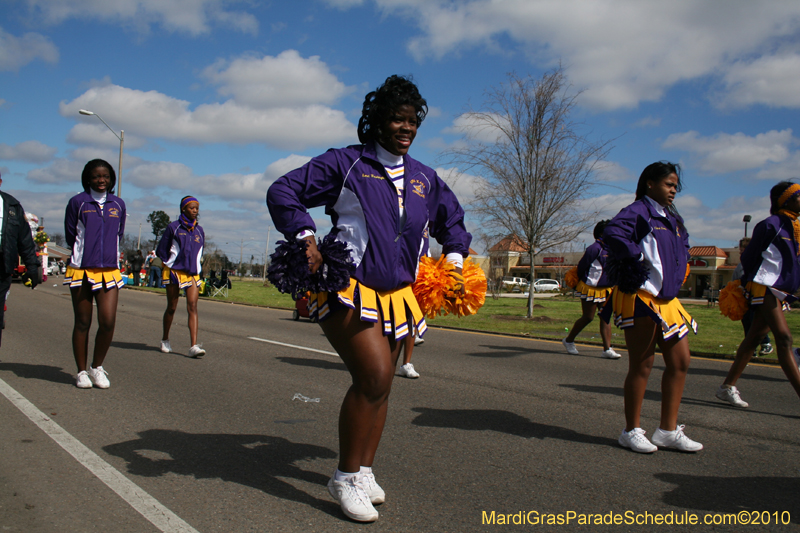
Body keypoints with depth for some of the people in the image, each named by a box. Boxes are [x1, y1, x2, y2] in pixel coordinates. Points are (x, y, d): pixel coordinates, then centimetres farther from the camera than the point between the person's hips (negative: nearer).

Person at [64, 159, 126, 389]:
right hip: (81, 269, -2)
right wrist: (85, 252, 10)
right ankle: (81, 371, 17)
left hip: (109, 271, 2)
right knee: (82, 323, 5)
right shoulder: (78, 202, 1)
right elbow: (70, 235, 8)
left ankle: (97, 367, 13)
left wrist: (107, 252, 12)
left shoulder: (118, 204, 10)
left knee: (108, 321, -7)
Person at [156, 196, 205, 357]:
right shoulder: (173, 227, -2)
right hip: (174, 272, -2)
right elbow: (161, 251, 3)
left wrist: (194, 265, 12)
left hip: (193, 274, 3)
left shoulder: (199, 230, 10)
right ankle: (165, 340, 28)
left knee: (192, 307, -10)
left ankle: (194, 346, -18)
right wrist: (170, 265, 1)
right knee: (171, 308, 7)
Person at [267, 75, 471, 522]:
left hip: (398, 295, 7)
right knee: (374, 376, -19)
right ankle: (346, 476, -2)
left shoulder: (424, 179, 15)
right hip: (350, 288, -6)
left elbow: (452, 219, 29)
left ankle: (364, 471, 27)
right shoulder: (346, 164, -1)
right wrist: (305, 236, -15)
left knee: (380, 385, 10)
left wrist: (454, 258, 11)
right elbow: (283, 192, -1)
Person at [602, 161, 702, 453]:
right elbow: (613, 233, -29)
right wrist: (638, 258, -20)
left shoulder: (673, 218, 18)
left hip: (667, 299, 9)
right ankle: (632, 431, 13)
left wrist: (679, 272, 18)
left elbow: (683, 246, 36)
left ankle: (668, 431, 19)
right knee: (642, 366, -1)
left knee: (680, 361, 9)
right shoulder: (639, 211, -10)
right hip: (640, 298, -9)